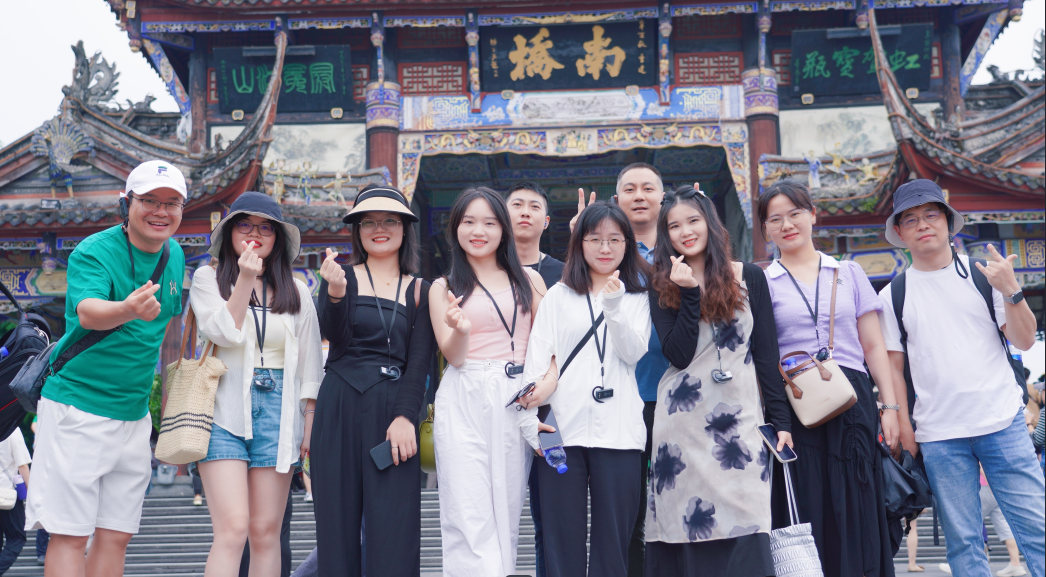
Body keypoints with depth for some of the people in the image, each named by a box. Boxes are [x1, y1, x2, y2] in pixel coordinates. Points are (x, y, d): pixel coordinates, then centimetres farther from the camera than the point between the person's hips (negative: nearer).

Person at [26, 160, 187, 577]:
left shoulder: (174, 255, 7)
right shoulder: (93, 252, -14)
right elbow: (88, 312, -32)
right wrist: (129, 309, -53)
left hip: (135, 413, 6)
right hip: (77, 405, -6)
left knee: (116, 535, 10)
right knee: (70, 534, -5)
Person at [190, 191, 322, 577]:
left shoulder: (297, 291, 13)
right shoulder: (208, 279, 9)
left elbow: (310, 361, 13)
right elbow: (225, 334, -6)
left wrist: (311, 420, 7)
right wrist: (246, 279, -11)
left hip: (277, 411, 2)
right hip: (225, 410, -2)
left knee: (266, 532, 3)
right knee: (233, 529, -12)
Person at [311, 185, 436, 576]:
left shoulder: (420, 290, 10)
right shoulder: (342, 276, 8)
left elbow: (419, 360, 3)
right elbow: (334, 336, -6)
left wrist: (405, 416, -11)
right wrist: (334, 294, -26)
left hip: (394, 411, 0)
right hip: (341, 408, 0)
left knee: (394, 527, -4)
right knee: (338, 520, 4)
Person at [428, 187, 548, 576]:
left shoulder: (528, 280, 11)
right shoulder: (443, 288, 8)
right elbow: (453, 355, -2)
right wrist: (460, 329, -23)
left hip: (517, 400, 2)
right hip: (463, 402, -1)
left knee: (507, 511, 6)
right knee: (469, 514, -7)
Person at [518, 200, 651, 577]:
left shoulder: (637, 298, 12)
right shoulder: (558, 296, 11)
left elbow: (633, 352, -3)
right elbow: (536, 358, 4)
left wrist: (614, 305, -18)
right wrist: (529, 419, -8)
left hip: (618, 431, 0)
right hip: (562, 429, 0)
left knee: (613, 537, 3)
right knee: (563, 537, 2)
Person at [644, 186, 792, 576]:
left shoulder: (749, 278, 7)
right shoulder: (662, 288, 7)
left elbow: (767, 352, 7)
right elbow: (679, 355, -6)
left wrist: (780, 419, 4)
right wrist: (690, 293, -11)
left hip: (741, 414, 0)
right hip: (683, 419, 0)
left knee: (745, 528, -7)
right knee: (685, 524, -1)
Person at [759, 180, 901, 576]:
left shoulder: (849, 273, 14)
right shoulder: (763, 283, 9)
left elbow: (873, 347, 11)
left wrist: (890, 407, 3)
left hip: (853, 403, 1)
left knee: (858, 517, 0)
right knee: (806, 517, -1)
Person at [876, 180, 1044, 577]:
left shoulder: (984, 273, 5)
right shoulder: (894, 295, 6)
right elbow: (893, 366, 8)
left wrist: (1010, 289, -13)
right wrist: (904, 430, 1)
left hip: (1003, 422, 0)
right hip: (938, 436, 0)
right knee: (962, 541, 4)